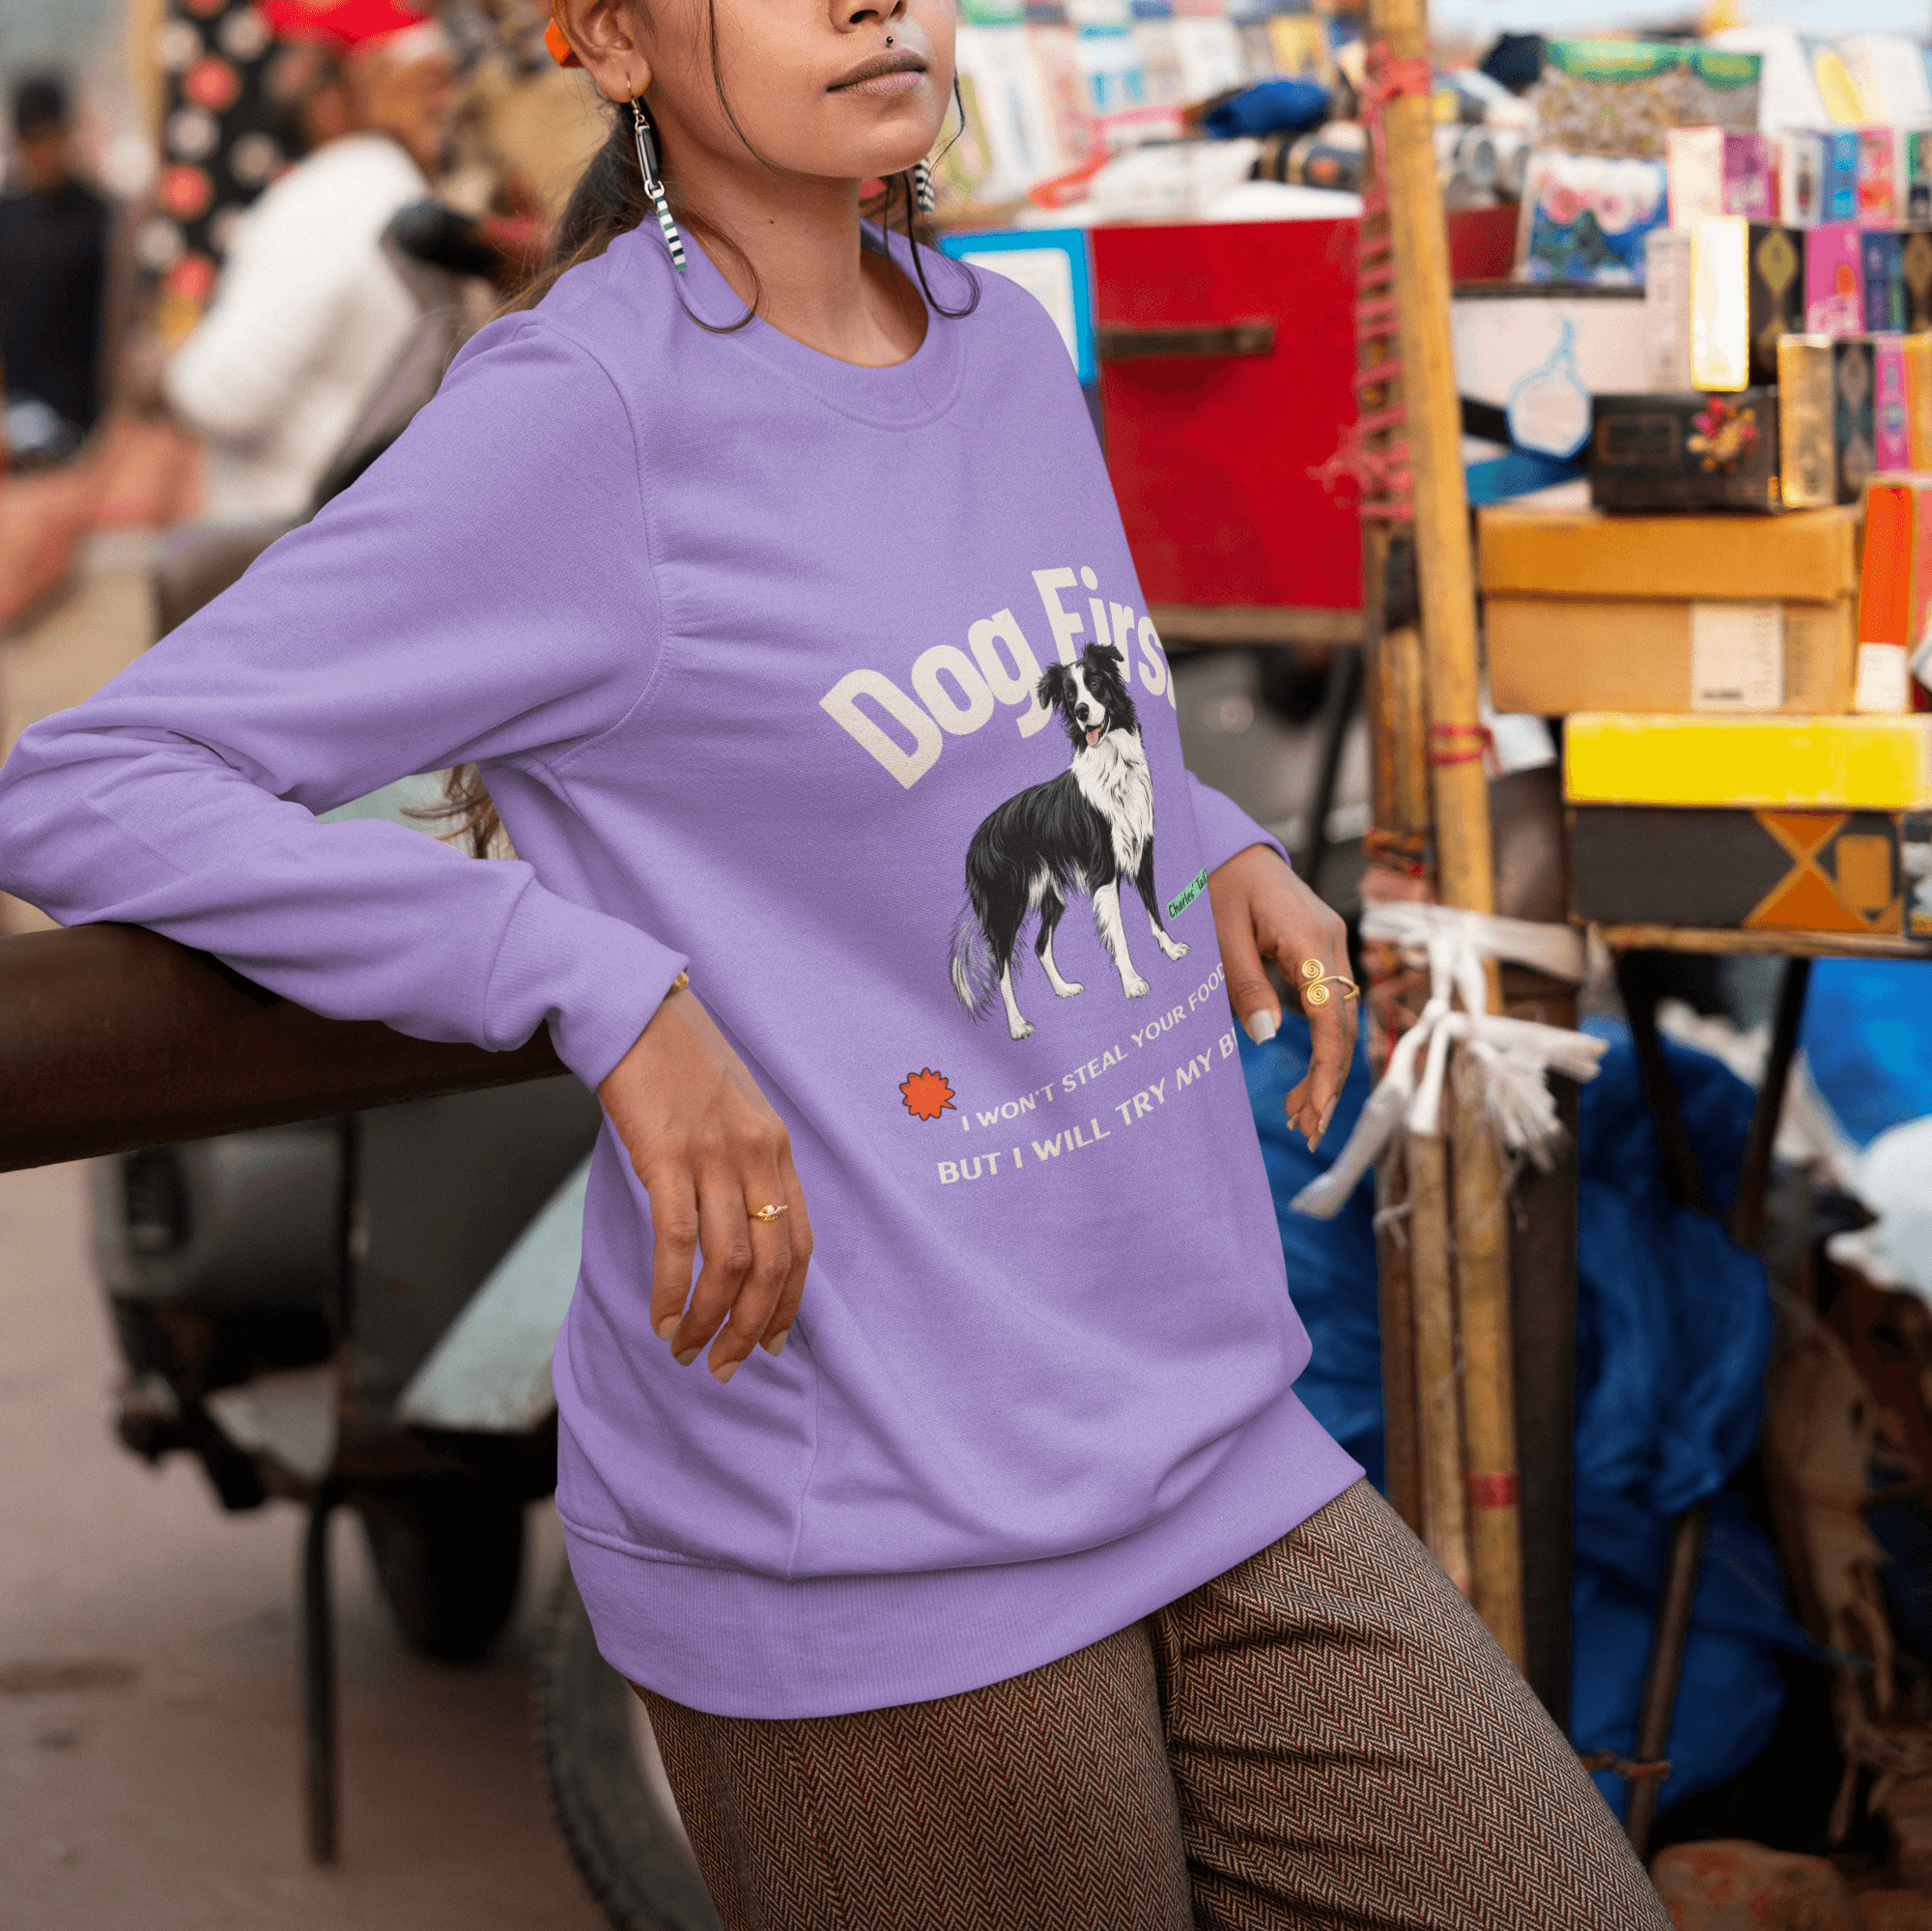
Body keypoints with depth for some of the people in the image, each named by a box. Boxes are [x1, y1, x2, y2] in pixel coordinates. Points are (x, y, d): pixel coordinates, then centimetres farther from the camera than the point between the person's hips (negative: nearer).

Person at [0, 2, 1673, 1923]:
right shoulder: (573, 417, -13)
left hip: (1198, 1450, 7)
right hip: (861, 1540, -7)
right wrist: (615, 996, -23)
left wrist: (1212, 841, 7)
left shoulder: (1002, 347, 8)